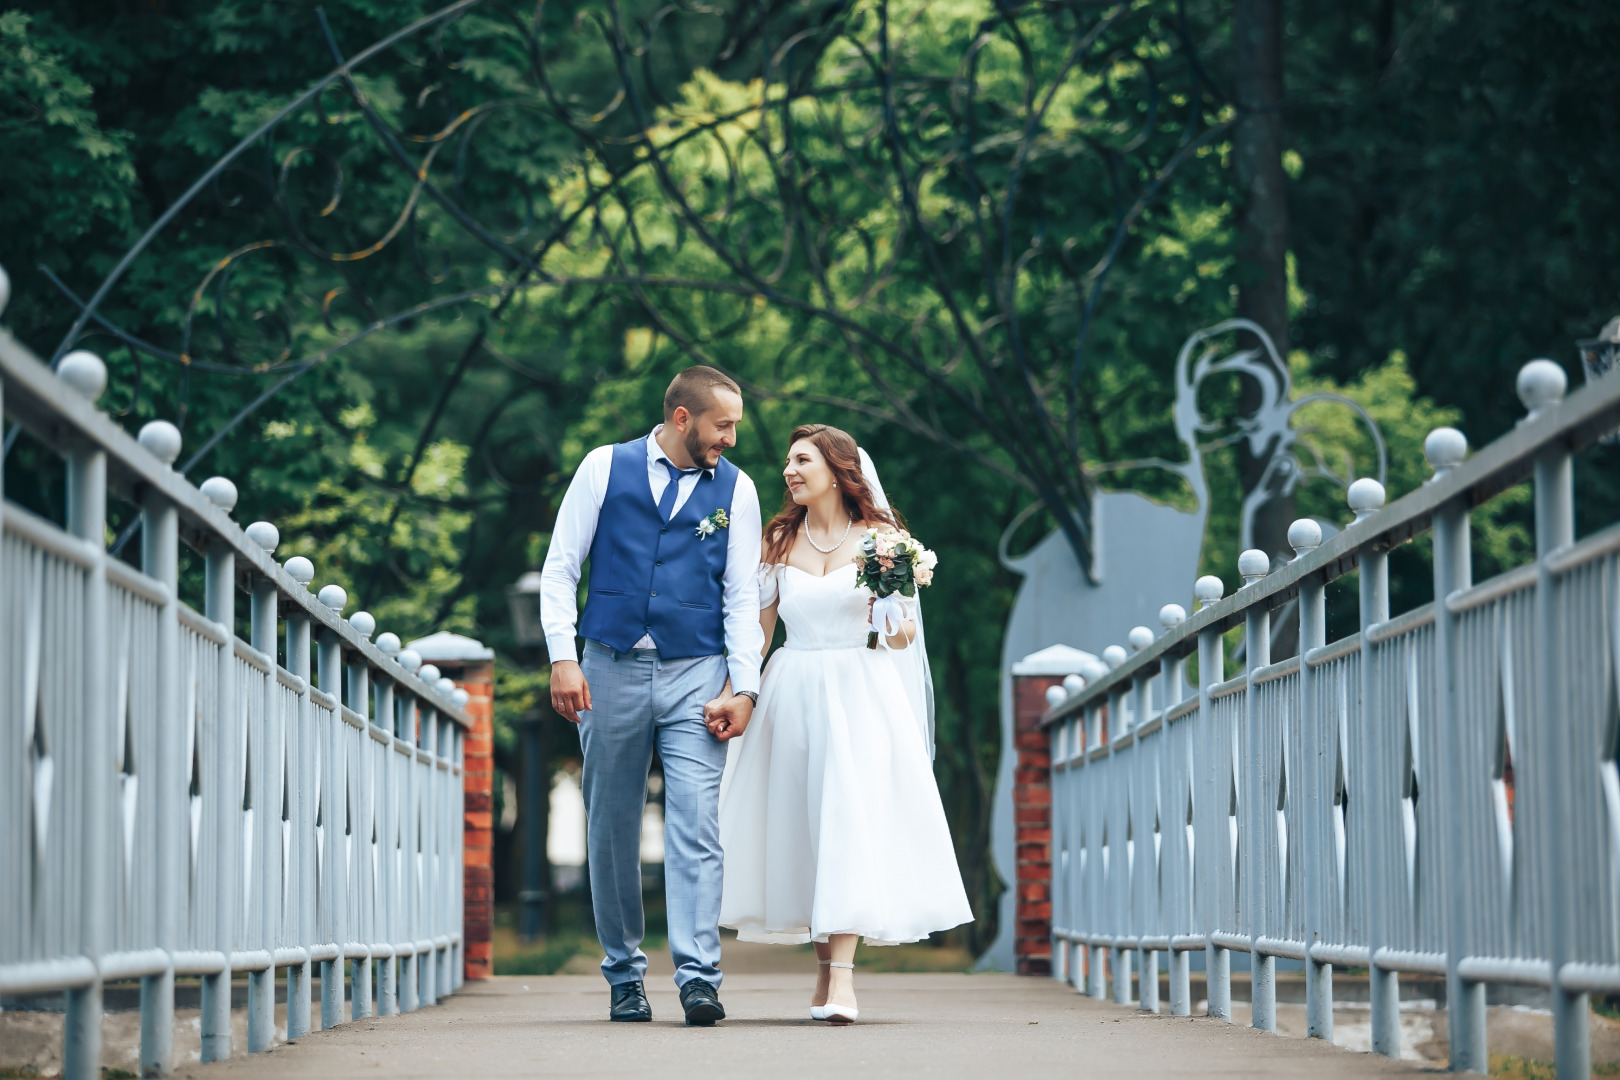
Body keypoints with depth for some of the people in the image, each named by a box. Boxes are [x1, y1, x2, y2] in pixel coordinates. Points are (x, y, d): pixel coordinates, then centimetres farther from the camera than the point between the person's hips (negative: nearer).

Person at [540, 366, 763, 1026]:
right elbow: (560, 568, 4)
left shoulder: (735, 489, 7)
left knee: (696, 825, -12)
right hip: (612, 670, 0)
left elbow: (742, 595, 6)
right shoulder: (605, 469, 4)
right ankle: (624, 977, 15)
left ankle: (698, 978, -16)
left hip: (696, 674, 0)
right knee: (611, 831, 5)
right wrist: (562, 658, -7)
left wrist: (744, 686, -4)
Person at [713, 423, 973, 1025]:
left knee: (851, 818, -15)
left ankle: (841, 978, -22)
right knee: (802, 823, 2)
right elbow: (758, 630, 8)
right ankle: (827, 968, 13)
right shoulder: (780, 541, 9)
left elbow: (903, 637, 1)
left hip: (863, 695, -3)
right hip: (794, 695, 3)